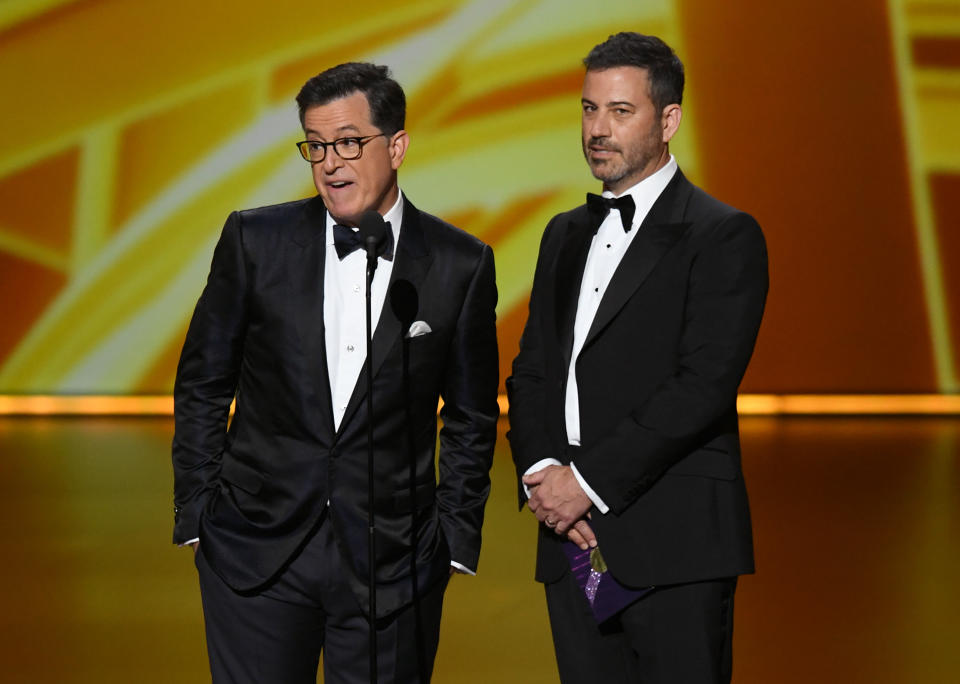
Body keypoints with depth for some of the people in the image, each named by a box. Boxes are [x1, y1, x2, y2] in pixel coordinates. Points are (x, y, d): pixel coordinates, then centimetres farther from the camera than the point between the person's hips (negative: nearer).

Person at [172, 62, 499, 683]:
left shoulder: (461, 264, -1)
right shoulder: (255, 241, 0)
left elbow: (472, 417, 7)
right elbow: (203, 385, 7)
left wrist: (455, 537, 3)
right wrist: (197, 512, 3)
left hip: (393, 561, 0)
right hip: (258, 550, 0)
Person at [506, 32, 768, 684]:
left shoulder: (724, 235, -4)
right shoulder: (567, 234, 18)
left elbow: (705, 385, -14)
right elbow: (530, 371, 15)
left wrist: (588, 481, -15)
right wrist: (540, 472, -4)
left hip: (675, 547, -6)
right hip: (573, 542, 6)